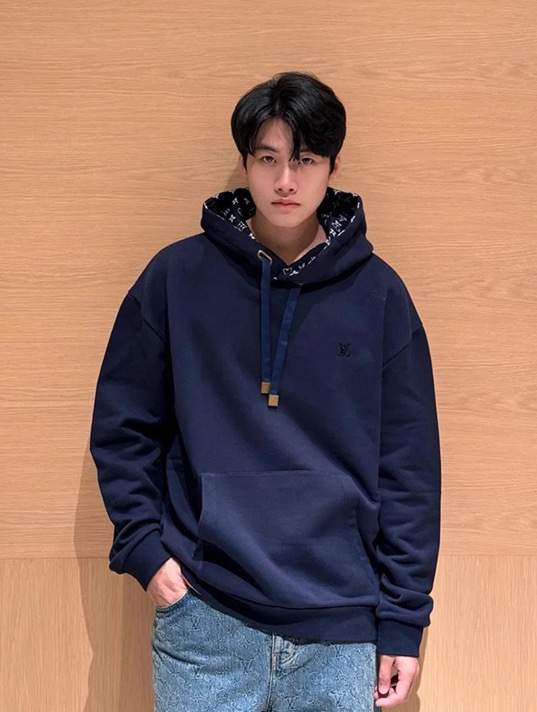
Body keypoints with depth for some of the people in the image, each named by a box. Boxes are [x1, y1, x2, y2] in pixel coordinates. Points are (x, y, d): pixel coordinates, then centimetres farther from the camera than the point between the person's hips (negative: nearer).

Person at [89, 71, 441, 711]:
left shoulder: (377, 291, 2)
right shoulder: (177, 276, 1)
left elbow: (408, 465, 3)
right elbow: (122, 427, 8)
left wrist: (404, 621, 1)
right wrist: (144, 547, -3)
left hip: (342, 633, 1)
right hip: (203, 617, 0)